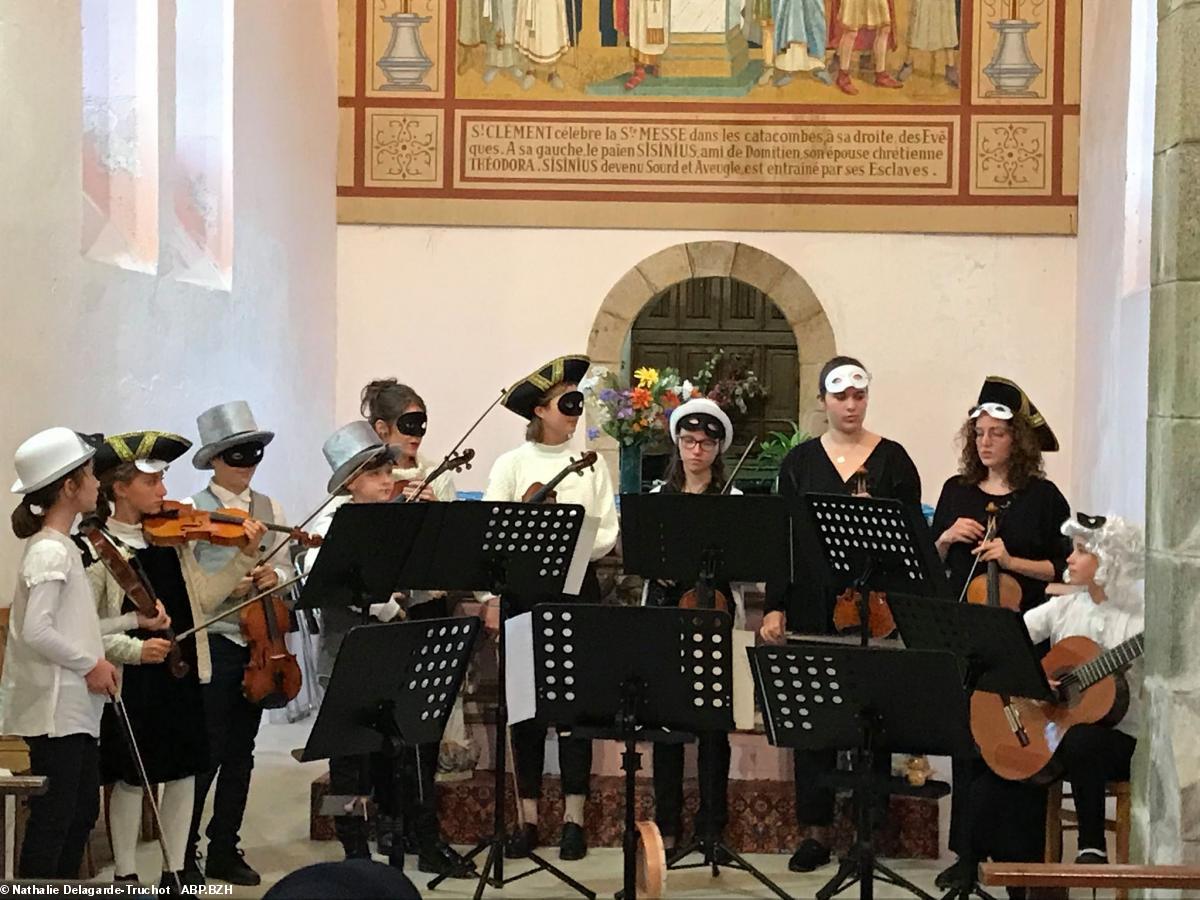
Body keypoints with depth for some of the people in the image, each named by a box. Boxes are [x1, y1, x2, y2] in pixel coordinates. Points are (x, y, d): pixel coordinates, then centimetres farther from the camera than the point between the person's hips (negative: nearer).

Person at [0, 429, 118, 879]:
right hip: (57, 706, -10)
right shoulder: (50, 551, -17)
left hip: (74, 705, 10)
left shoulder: (60, 547, 12)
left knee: (82, 809, 16)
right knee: (52, 817, -4)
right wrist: (91, 664, -17)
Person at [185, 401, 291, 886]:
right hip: (212, 643, -5)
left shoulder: (269, 509, 10)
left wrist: (272, 576, -12)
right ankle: (183, 855, 9)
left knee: (240, 755, 12)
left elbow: (287, 567, 9)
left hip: (257, 643, 5)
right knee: (204, 756, -3)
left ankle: (224, 852, 22)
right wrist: (227, 587, -24)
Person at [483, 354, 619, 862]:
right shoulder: (511, 465, 2)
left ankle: (573, 817, 8)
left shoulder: (591, 465, 5)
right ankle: (528, 818, 13)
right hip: (524, 591, 0)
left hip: (577, 591, 0)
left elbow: (609, 534, 1)